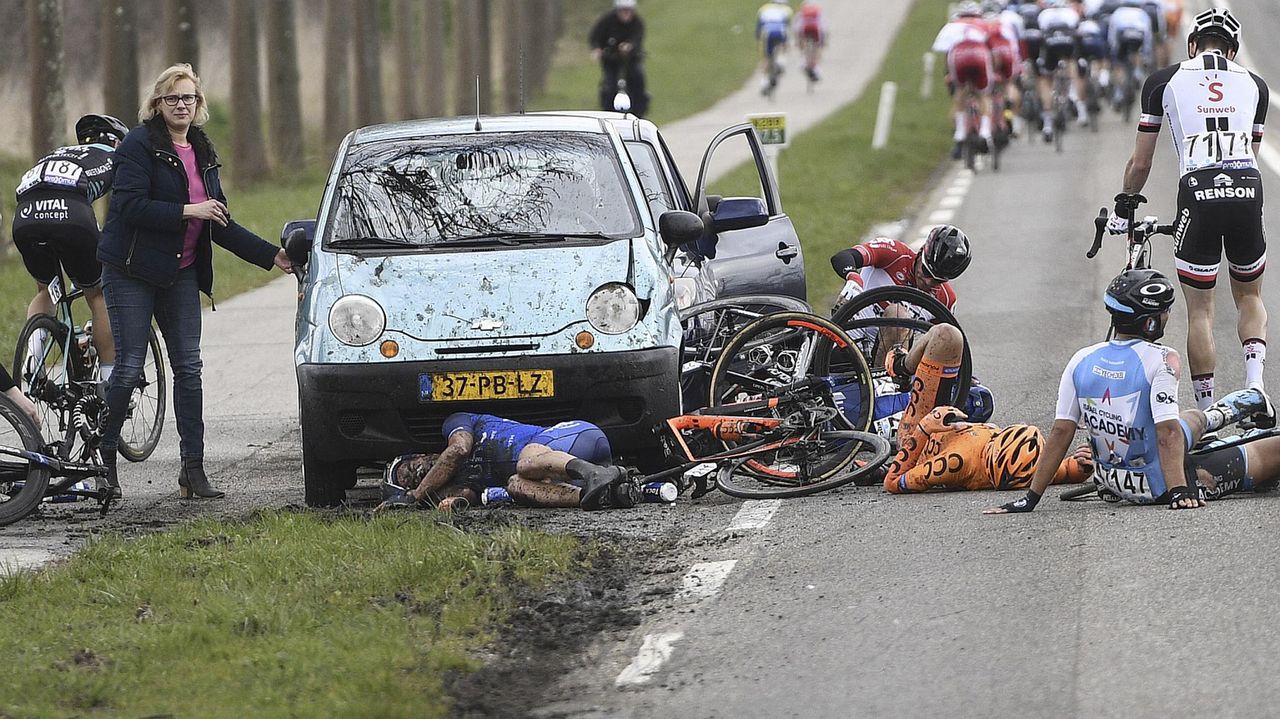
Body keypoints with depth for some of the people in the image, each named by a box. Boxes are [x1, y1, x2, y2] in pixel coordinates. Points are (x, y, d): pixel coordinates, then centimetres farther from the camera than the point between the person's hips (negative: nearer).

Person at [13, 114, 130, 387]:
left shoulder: (54, 155, 41)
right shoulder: (114, 158, 29)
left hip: (25, 218, 4)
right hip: (71, 216, -4)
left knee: (46, 290, 29)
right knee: (98, 295, 16)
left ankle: (33, 347, 3)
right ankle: (109, 382, 14)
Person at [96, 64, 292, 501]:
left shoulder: (202, 153, 14)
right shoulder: (140, 145, -8)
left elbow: (221, 226, 16)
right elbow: (130, 205, -20)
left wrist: (271, 255, 10)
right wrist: (187, 211, -22)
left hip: (180, 274, 6)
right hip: (132, 271, -6)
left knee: (188, 368, 0)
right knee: (129, 367, -8)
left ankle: (193, 469, 1)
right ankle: (102, 459, 5)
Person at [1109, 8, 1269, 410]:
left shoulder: (1164, 81, 16)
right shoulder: (1253, 84, 22)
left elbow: (1139, 163, 19)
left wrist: (1123, 208, 34)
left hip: (1198, 194, -2)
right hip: (1247, 189, 2)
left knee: (1199, 309, 8)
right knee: (1249, 295, 21)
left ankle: (1206, 414, 6)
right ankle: (1254, 382, -2)